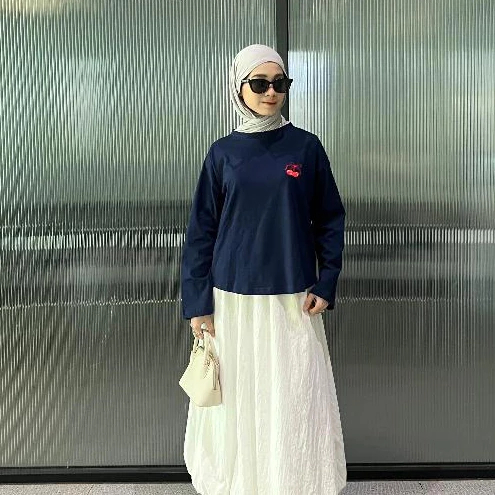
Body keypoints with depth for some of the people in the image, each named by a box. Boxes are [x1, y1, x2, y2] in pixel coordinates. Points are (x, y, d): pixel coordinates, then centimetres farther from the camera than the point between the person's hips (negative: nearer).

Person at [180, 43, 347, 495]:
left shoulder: (306, 146, 1)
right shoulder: (222, 153, 3)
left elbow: (330, 220, 5)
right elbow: (201, 230, 2)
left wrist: (326, 285, -3)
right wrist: (197, 304, -2)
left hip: (292, 299, 0)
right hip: (233, 298, 1)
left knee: (294, 401, 6)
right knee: (236, 399, 8)